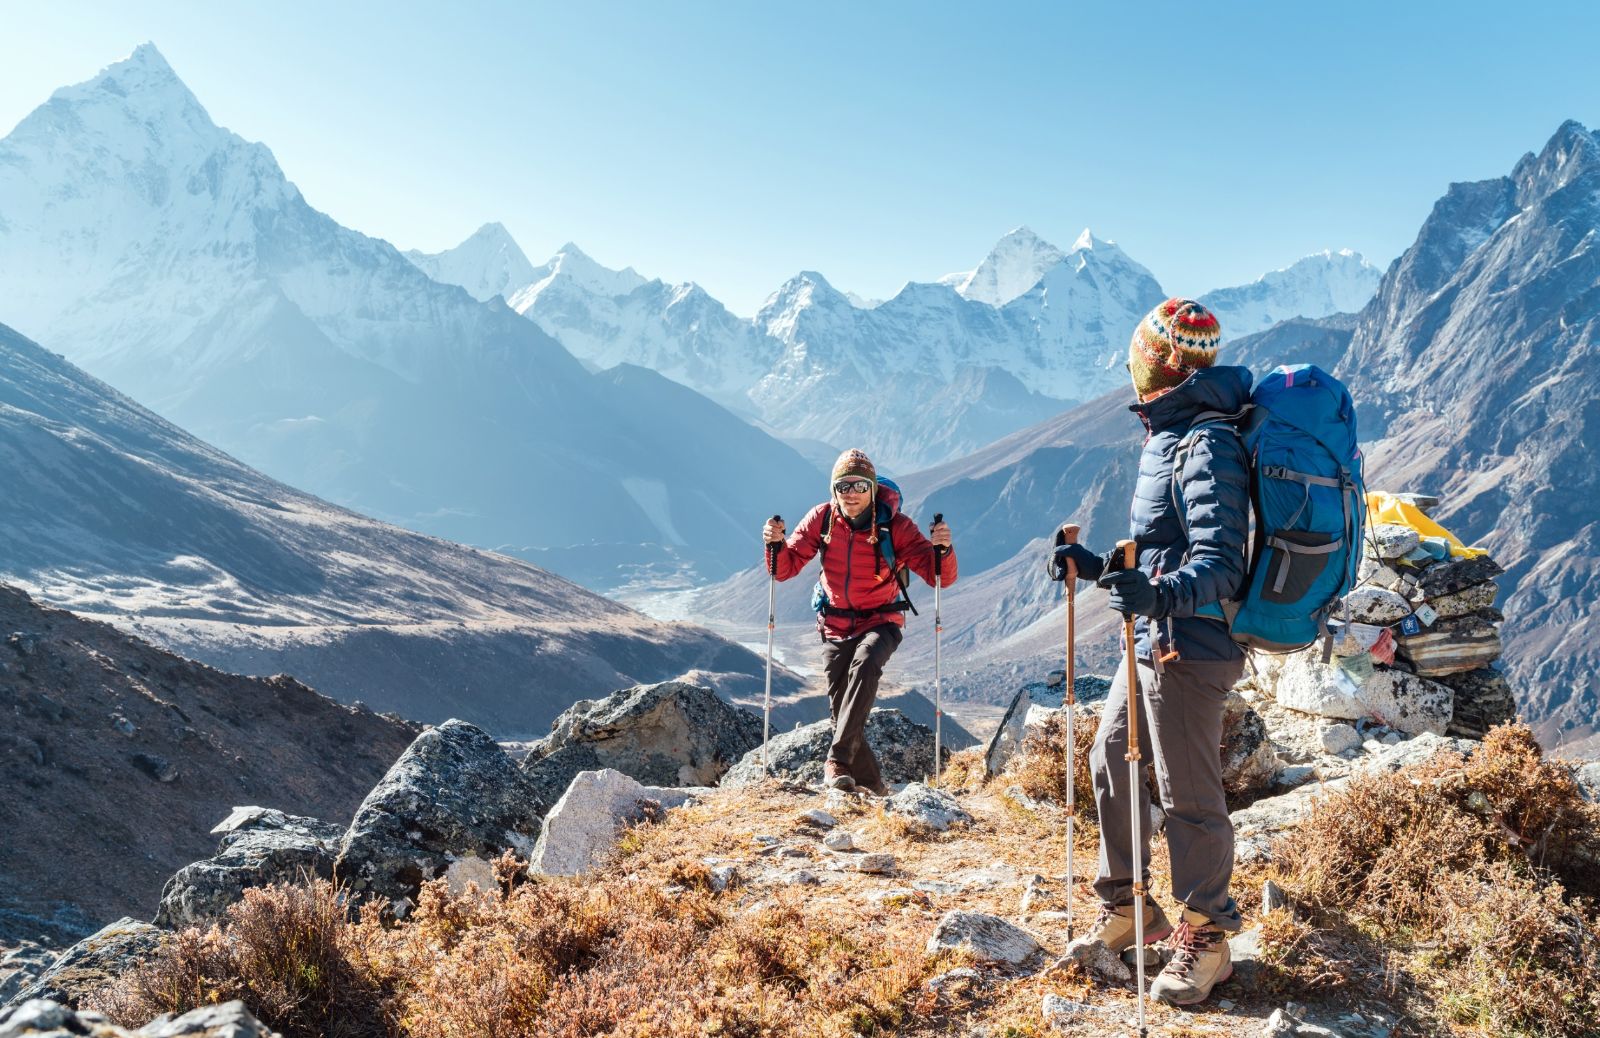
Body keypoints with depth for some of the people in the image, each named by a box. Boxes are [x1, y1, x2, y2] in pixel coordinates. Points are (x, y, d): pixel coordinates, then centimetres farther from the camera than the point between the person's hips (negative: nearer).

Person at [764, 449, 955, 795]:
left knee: (865, 663, -34)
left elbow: (941, 577, -16)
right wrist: (777, 544, -26)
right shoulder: (821, 519, -8)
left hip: (881, 623, -3)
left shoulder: (895, 525, -14)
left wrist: (942, 549, -37)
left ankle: (837, 759, -33)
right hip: (835, 626, 3)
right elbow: (786, 568, -5)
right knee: (841, 709, 1)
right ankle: (872, 784, 20)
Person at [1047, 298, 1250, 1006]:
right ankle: (1124, 909, 33)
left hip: (1189, 648, -10)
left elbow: (1220, 564, -27)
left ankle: (1205, 939, 18)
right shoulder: (1167, 438, 13)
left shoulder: (1207, 447, -18)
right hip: (1154, 643, 10)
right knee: (1111, 764, 17)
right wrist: (1096, 566, 19)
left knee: (1189, 796, 1)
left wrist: (1161, 595, -44)